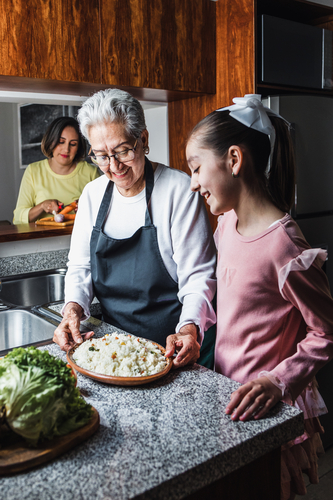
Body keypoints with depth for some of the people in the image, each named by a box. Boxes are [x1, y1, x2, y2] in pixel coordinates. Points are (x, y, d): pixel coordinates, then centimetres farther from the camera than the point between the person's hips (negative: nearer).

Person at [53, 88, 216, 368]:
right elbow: (80, 266, 9)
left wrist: (189, 328, -27)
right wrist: (73, 306, -10)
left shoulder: (179, 189, -11)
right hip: (113, 336, 4)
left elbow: (198, 273, -12)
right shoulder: (92, 194, 4)